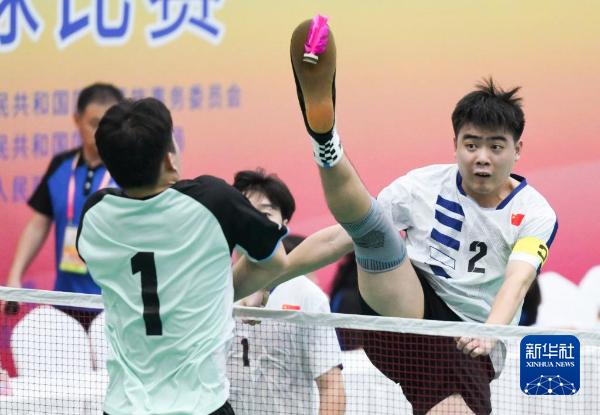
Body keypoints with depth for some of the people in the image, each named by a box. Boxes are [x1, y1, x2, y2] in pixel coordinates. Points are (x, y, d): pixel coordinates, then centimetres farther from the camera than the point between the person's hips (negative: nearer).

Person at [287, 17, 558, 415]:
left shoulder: (536, 214, 1)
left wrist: (491, 332, -39)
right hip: (403, 305, 0)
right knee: (371, 220, -23)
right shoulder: (423, 185, 5)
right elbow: (338, 238, 7)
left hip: (466, 346, 0)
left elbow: (517, 282, -17)